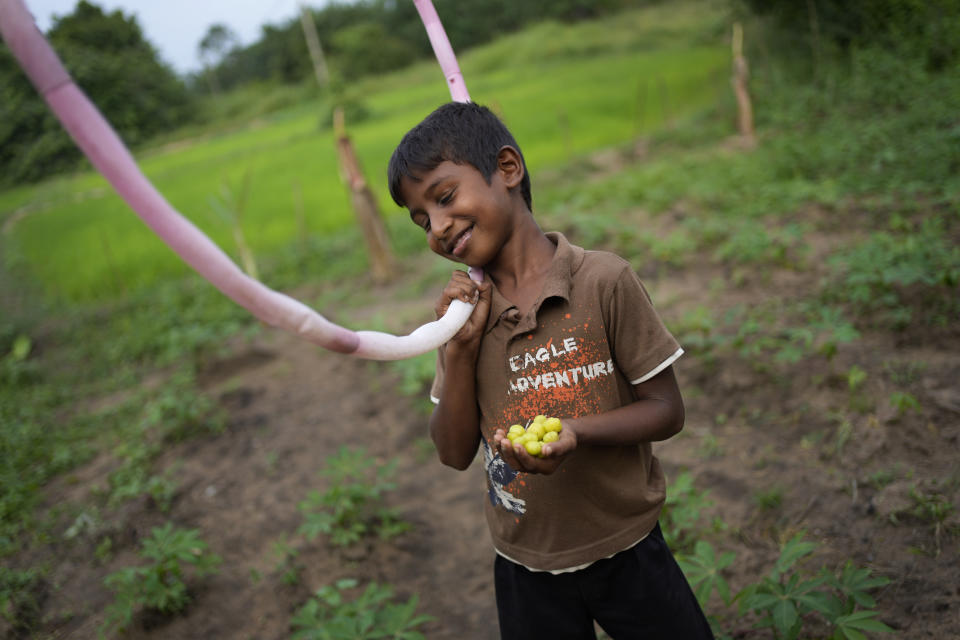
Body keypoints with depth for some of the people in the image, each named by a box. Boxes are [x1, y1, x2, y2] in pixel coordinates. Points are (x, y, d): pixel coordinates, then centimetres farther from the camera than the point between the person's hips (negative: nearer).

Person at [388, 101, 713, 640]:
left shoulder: (603, 281, -14)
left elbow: (667, 410, -9)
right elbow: (455, 453, -3)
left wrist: (576, 432, -26)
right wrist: (460, 348, -15)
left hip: (626, 552, -2)